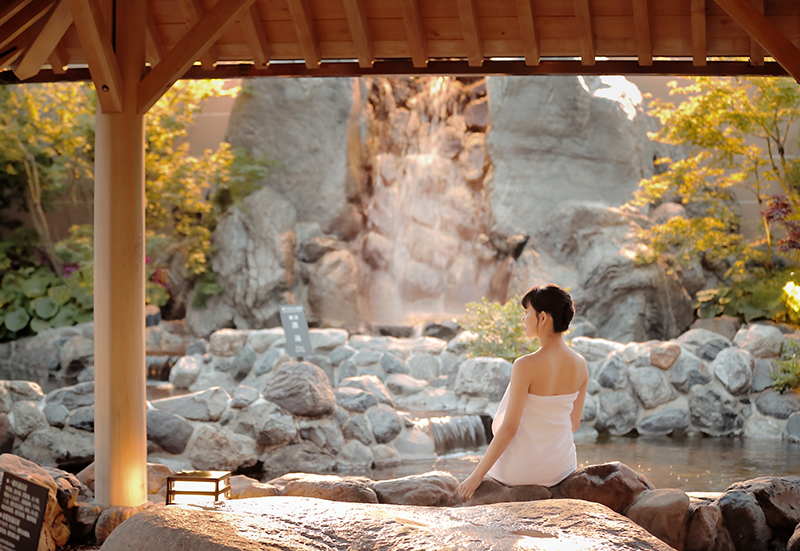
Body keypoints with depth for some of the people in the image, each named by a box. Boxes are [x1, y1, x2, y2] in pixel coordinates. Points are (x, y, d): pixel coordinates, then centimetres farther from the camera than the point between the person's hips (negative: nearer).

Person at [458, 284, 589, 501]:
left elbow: (508, 428, -21)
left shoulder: (525, 366, -24)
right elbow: (573, 423, 5)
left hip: (522, 470, -5)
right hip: (562, 467, 5)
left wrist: (476, 475, -12)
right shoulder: (580, 365, -7)